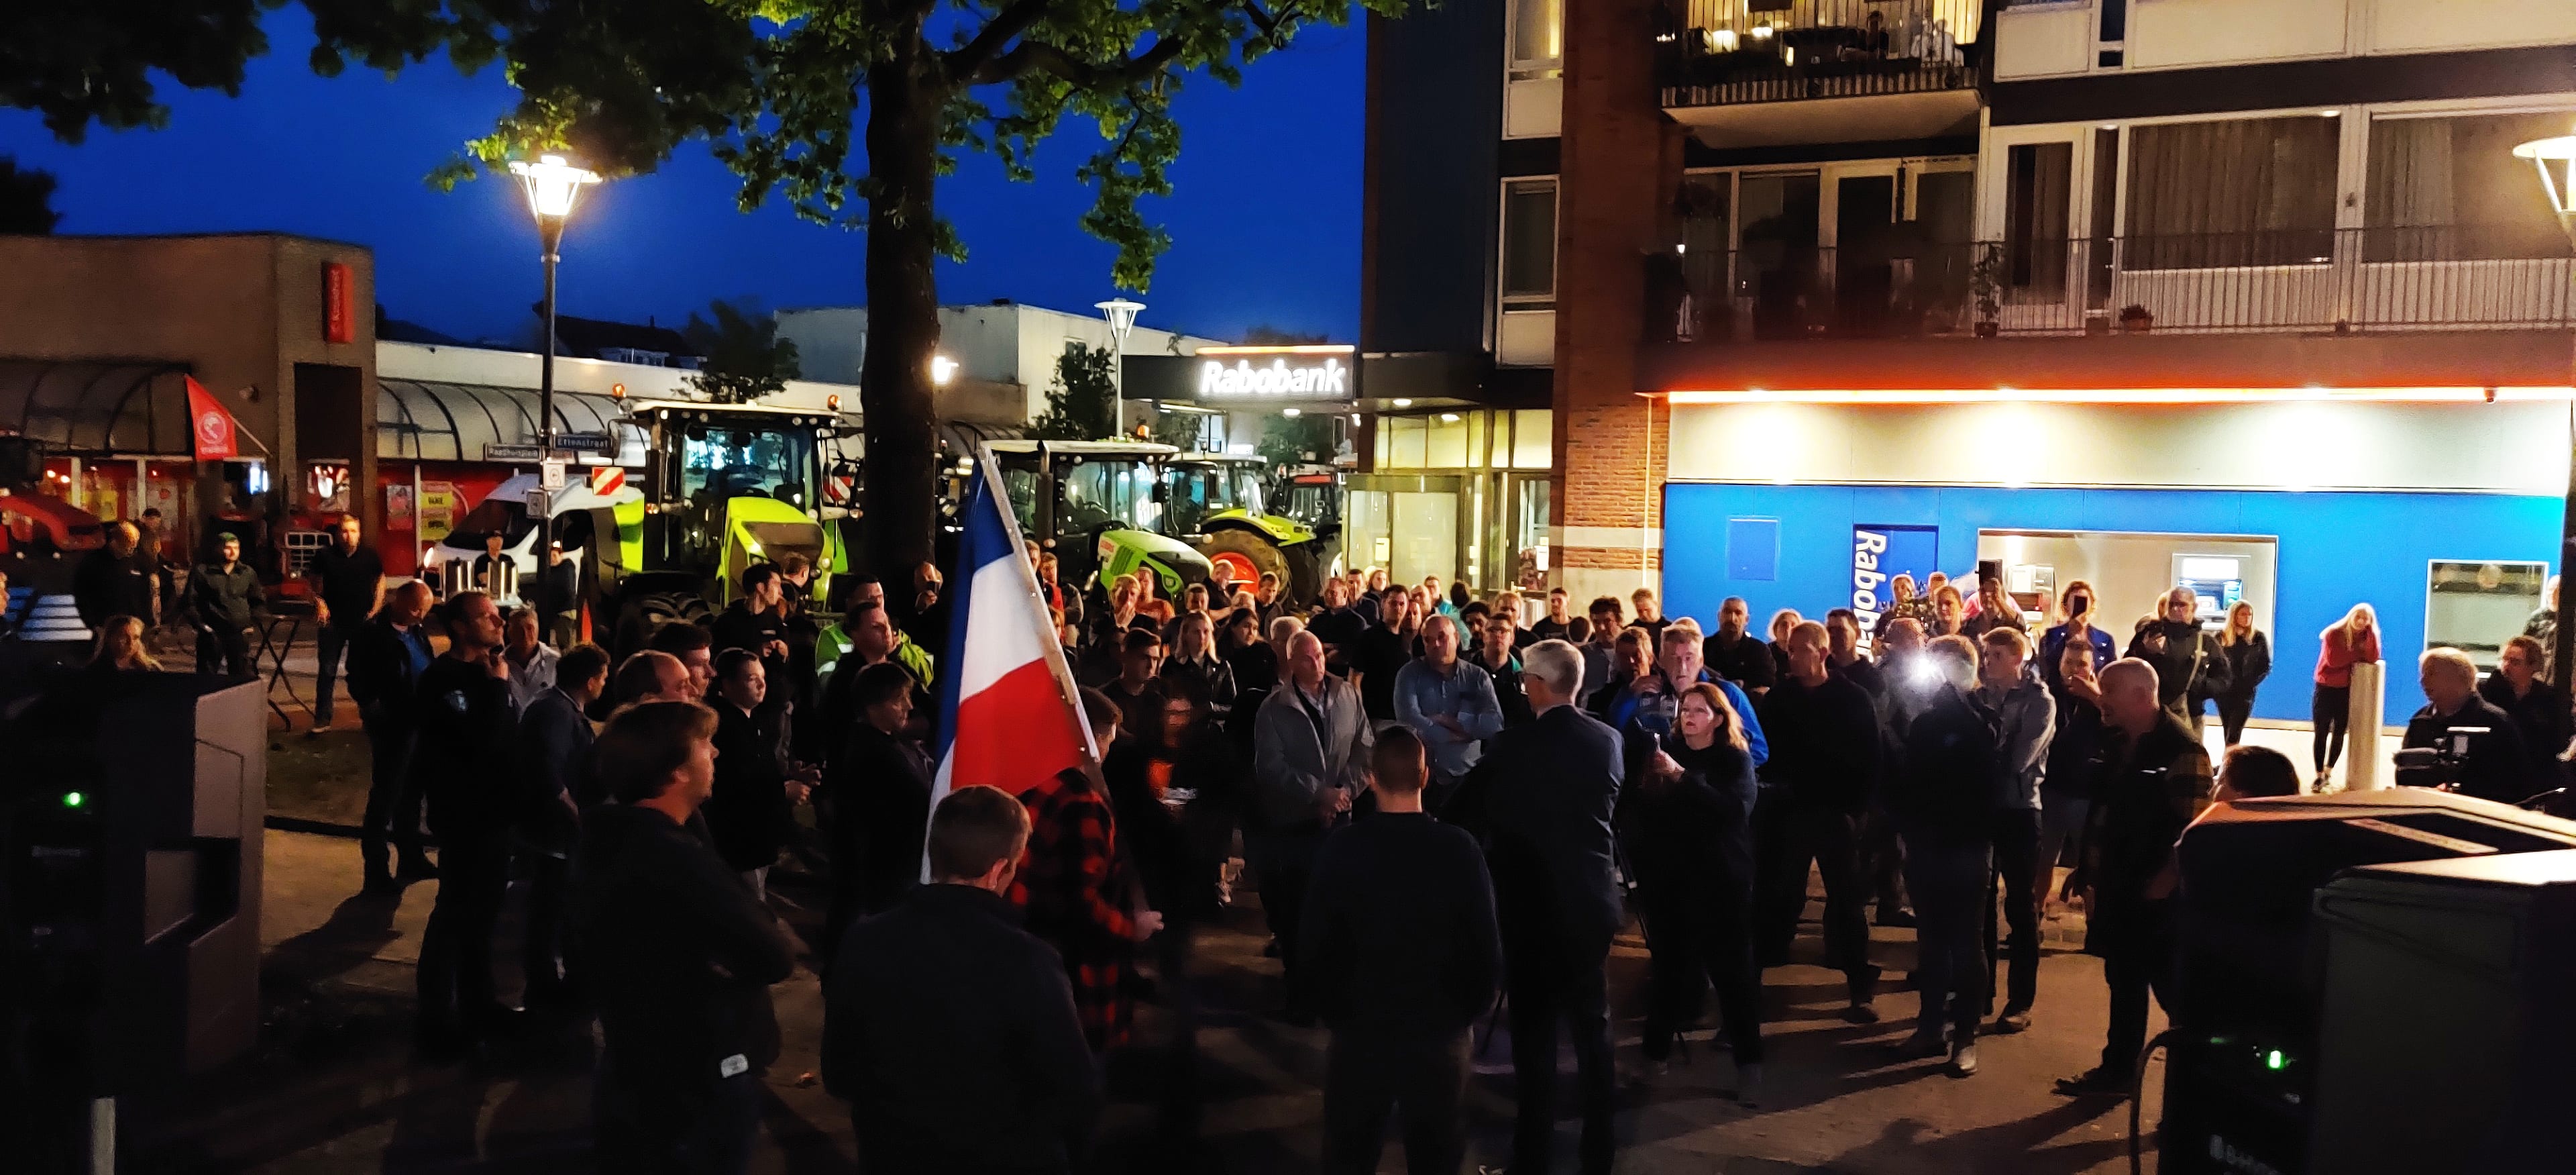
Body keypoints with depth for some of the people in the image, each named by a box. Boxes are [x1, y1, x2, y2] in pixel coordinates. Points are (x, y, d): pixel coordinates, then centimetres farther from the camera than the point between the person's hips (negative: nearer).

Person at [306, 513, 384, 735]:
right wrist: (319, 602, -9)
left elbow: (380, 579, 13)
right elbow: (313, 583, 7)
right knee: (327, 671, 2)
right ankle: (322, 720, 7)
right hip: (333, 622, -1)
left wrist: (376, 607, 3)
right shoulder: (325, 556, -3)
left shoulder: (370, 555, 0)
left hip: (363, 622, 1)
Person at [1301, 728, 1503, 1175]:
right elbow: (1487, 948, -11)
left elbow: (1314, 946, -11)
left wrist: (1335, 1012, 5)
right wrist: (1466, 1012, 6)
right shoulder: (1459, 848, -15)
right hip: (1440, 1033, 0)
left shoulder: (1341, 848, -15)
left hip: (1359, 1031, 0)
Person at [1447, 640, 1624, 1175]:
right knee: (1592, 1024, 15)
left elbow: (1468, 812, -6)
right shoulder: (1607, 740, -1)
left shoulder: (1514, 744, -15)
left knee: (1535, 1030, 5)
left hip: (1532, 901, -4)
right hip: (1591, 899, 4)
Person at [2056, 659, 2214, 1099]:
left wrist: (2161, 885, -18)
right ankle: (2117, 1071, 28)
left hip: (2159, 897, -8)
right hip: (2118, 890, 8)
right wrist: (2093, 880, 14)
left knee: (2175, 991, -1)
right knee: (2123, 984, 17)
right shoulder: (2119, 744, 10)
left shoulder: (2182, 749, -16)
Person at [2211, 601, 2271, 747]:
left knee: (2233, 736, -10)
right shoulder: (2221, 636, 3)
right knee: (2228, 734, 10)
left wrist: (2250, 683, -9)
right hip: (2224, 692, 2)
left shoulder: (2258, 638, 0)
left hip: (2245, 694, -2)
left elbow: (2266, 666, 2)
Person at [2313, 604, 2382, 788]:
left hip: (2347, 691, 3)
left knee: (2339, 734, 6)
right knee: (2321, 733, -4)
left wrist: (2371, 631, -16)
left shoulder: (2367, 637, 4)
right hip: (2325, 689, -3)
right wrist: (2357, 654, -11)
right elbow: (2333, 659, -21)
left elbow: (2373, 658, -14)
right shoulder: (2334, 633, -9)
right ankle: (2319, 775, 1)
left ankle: (2329, 770, 23)